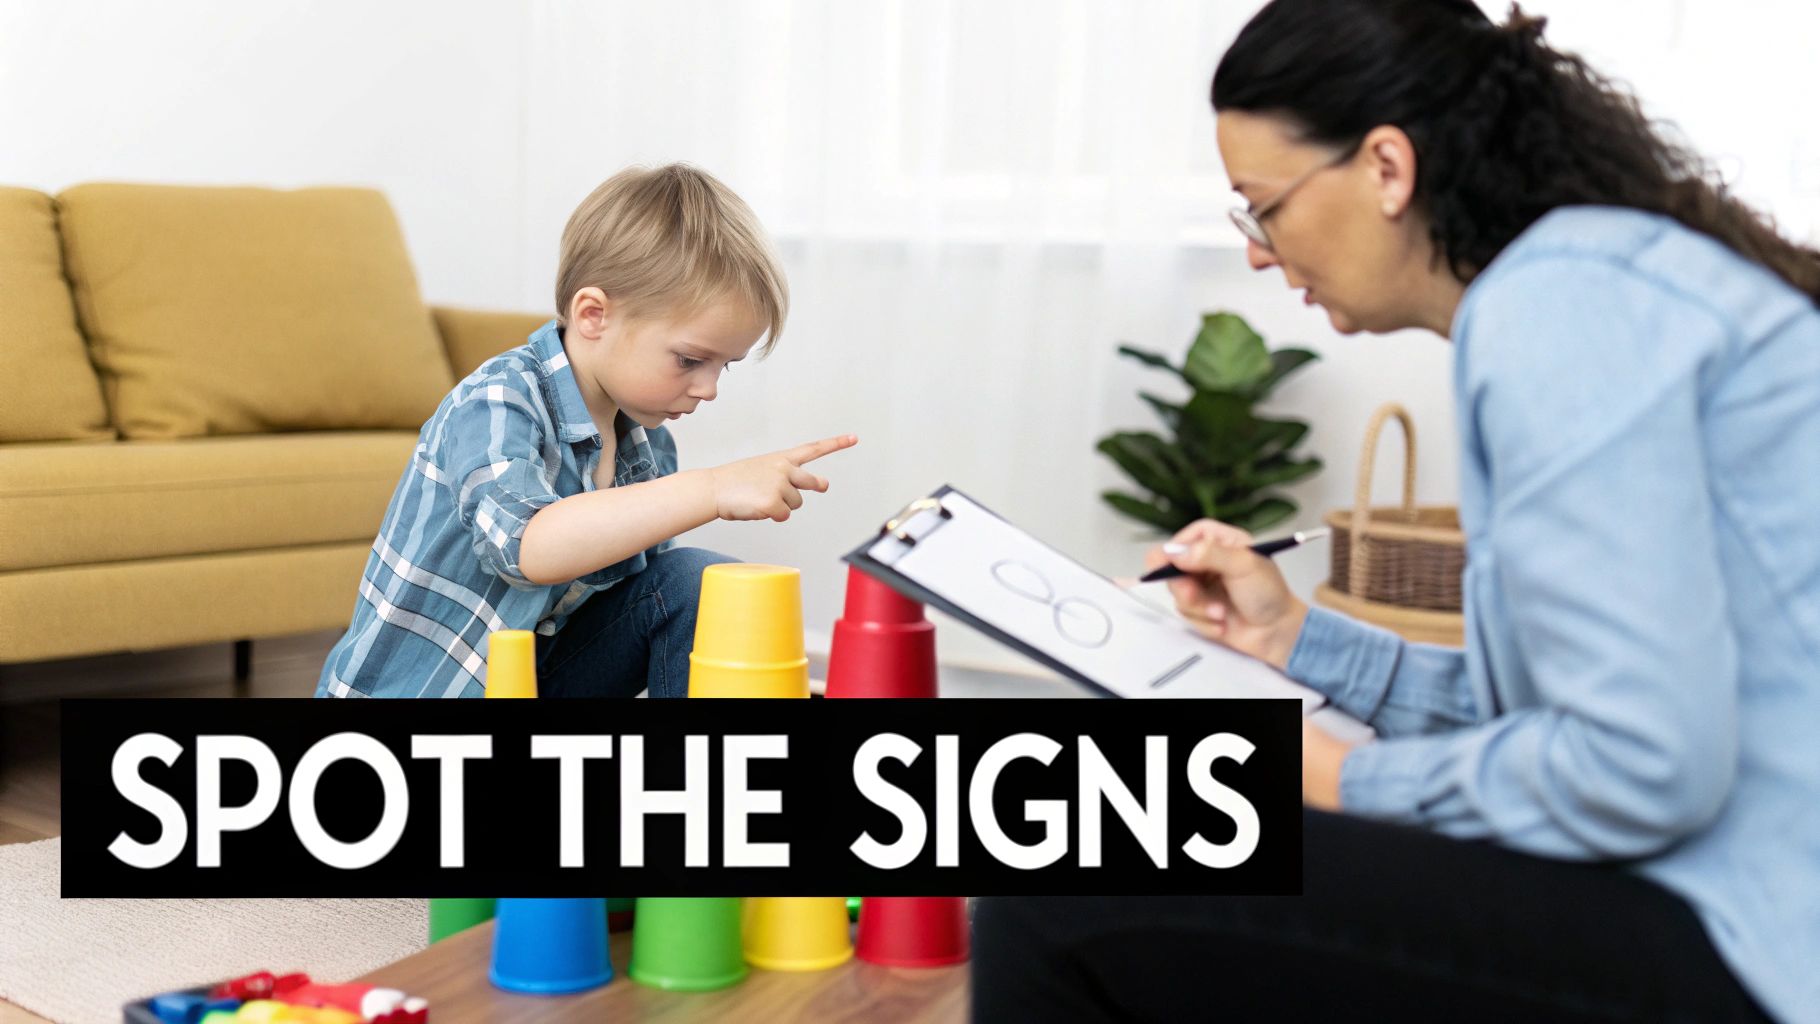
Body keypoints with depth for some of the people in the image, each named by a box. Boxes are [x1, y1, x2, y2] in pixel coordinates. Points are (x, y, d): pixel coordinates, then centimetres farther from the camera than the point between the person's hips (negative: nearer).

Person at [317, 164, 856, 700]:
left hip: (537, 680, 6)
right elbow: (524, 546, -39)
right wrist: (711, 491, -43)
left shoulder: (647, 446, 0)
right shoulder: (496, 402, -20)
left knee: (697, 582, -10)